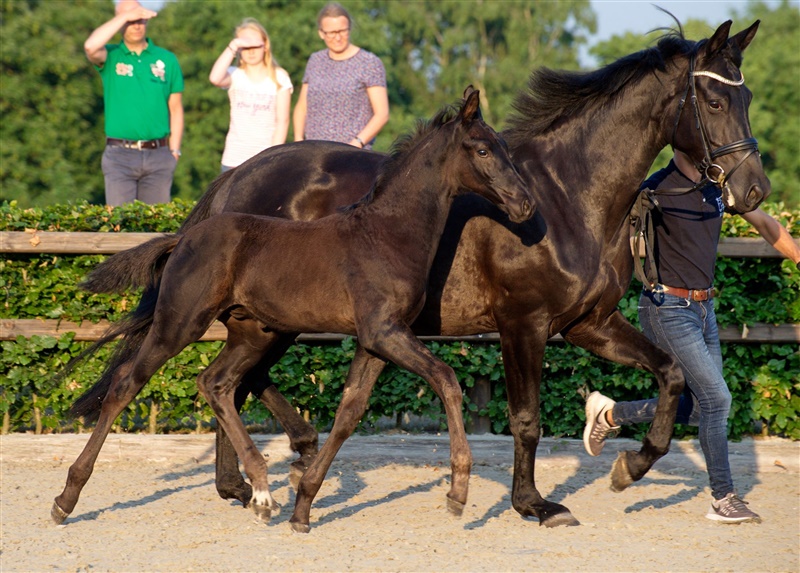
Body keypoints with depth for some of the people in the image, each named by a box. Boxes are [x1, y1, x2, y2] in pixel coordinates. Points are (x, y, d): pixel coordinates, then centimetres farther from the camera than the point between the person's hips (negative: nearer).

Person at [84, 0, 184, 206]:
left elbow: (176, 109, 9)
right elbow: (90, 47, -21)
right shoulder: (111, 56, 4)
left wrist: (174, 151, 2)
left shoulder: (167, 59, 9)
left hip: (158, 155, 2)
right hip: (120, 155, -2)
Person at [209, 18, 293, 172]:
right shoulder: (234, 76, 5)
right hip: (235, 161, 1)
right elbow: (215, 78, -19)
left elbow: (282, 121, 0)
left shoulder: (279, 78, 4)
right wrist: (233, 45, -18)